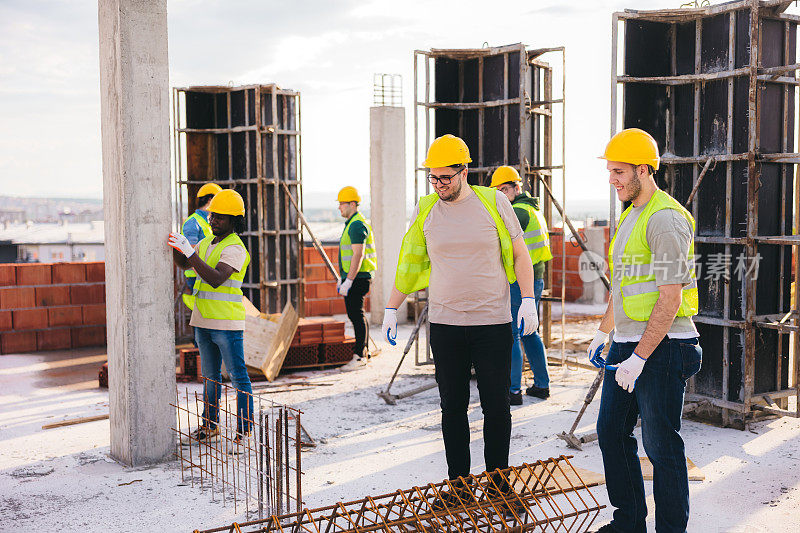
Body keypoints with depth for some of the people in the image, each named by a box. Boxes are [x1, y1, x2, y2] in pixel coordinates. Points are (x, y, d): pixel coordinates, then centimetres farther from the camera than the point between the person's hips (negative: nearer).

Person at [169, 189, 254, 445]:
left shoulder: (235, 248, -14)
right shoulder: (207, 242, 14)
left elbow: (216, 279, -27)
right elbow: (185, 264, 15)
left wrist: (190, 252, -29)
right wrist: (175, 247, -5)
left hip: (227, 323, -8)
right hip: (203, 320, 9)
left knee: (238, 376, -2)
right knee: (210, 376, 17)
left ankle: (244, 429, 4)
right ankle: (210, 424, 28)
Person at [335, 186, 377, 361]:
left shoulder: (357, 225, -15)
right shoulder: (351, 224, 19)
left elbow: (358, 255, -22)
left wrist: (348, 281, -24)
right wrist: (342, 278, 25)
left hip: (357, 279, -11)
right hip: (351, 277, 11)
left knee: (356, 314, -8)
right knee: (355, 315, 14)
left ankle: (360, 353, -5)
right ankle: (362, 350, 21)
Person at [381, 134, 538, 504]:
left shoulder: (494, 202, -1)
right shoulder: (425, 210, 5)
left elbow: (519, 253, 4)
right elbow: (409, 263, 13)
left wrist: (528, 300, -6)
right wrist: (391, 309, 12)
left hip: (493, 322, -2)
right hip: (445, 324, 2)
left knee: (496, 406, 4)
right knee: (452, 407, 6)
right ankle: (458, 483, 17)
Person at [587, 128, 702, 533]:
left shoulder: (665, 219, -16)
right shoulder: (630, 215, 15)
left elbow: (669, 299, -21)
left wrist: (639, 358, -21)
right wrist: (603, 332, 23)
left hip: (662, 348, -10)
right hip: (626, 344, 10)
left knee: (661, 445, 0)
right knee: (612, 431, 15)